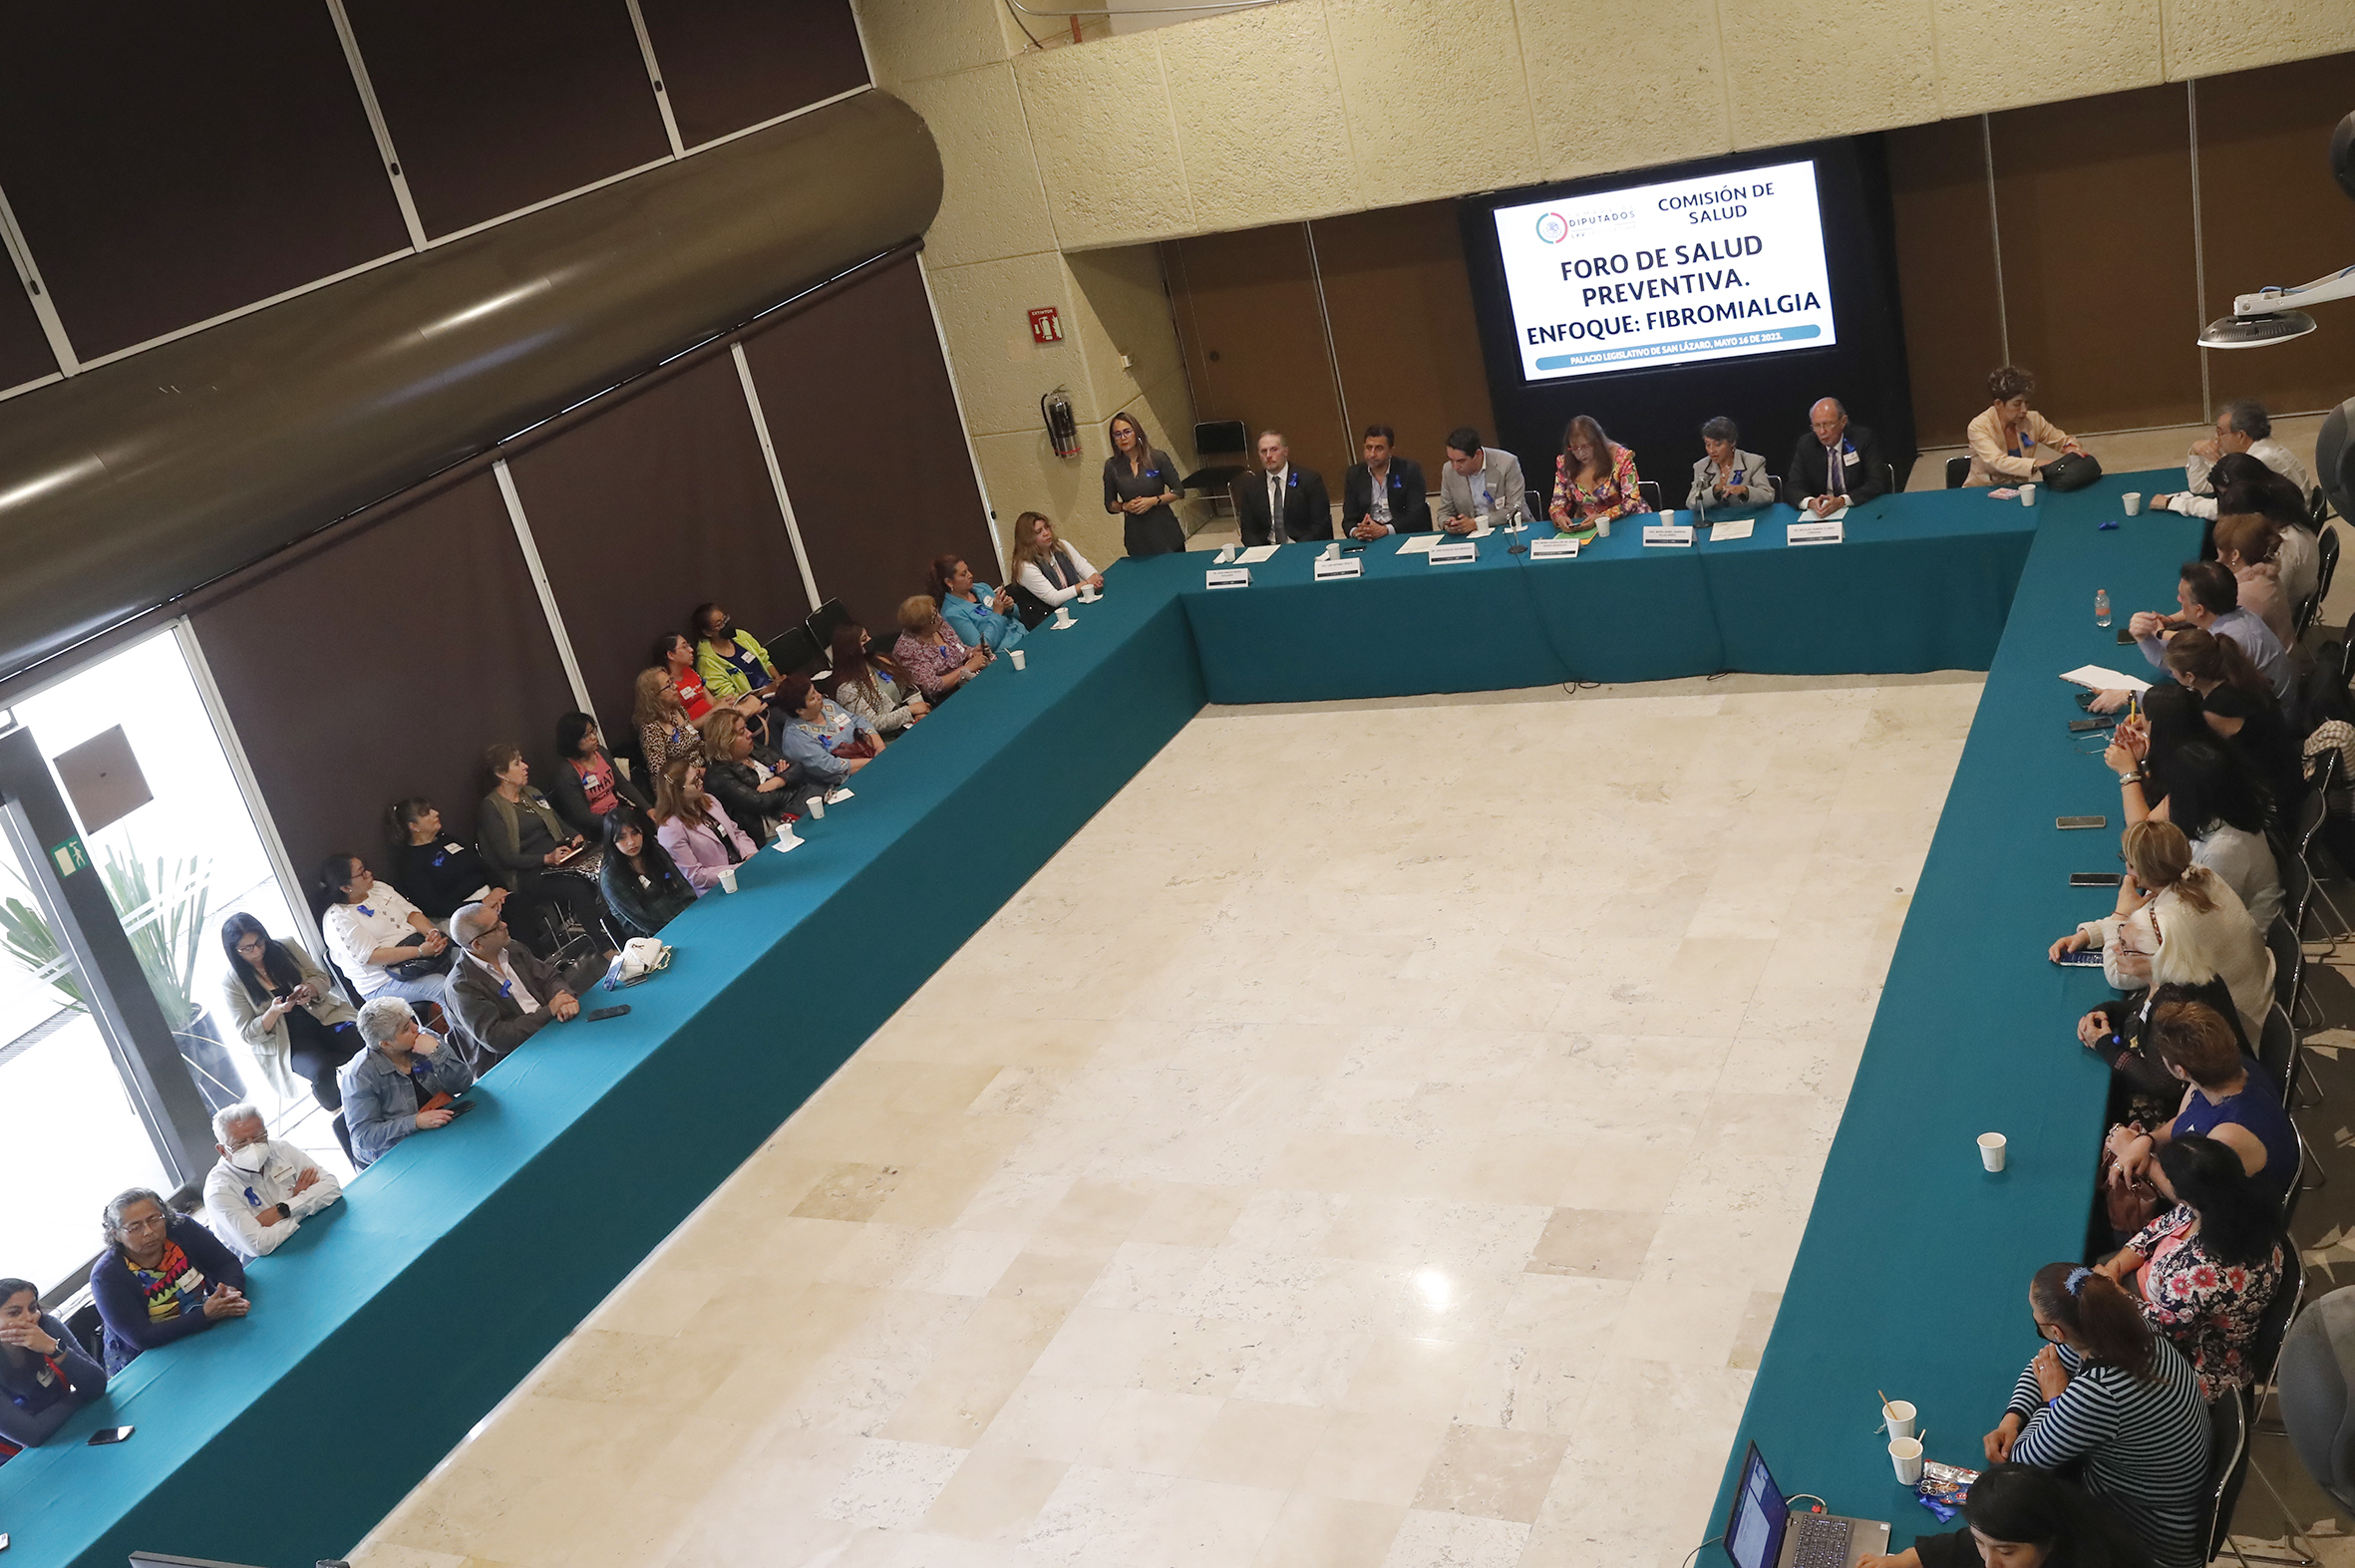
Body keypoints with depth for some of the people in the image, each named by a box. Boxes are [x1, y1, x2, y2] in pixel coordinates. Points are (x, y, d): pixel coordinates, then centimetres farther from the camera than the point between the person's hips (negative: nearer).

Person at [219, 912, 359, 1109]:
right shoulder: (231, 982, -4)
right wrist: (274, 1011, -23)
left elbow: (322, 979, 8)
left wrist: (307, 989, -17)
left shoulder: (286, 948, 2)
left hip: (323, 1016, 3)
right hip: (287, 1042, -3)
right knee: (321, 1071, -33)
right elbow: (248, 1034, -3)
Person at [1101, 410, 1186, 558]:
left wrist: (1153, 501, -14)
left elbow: (1178, 492, 0)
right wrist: (1125, 506, -9)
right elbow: (1109, 504, 11)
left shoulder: (1158, 457, -2)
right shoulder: (1112, 466, 3)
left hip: (1166, 534, -1)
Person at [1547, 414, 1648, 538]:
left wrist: (1601, 518, -23)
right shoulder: (1564, 464, 3)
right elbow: (1558, 503, 8)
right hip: (1585, 529, 2)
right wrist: (1559, 517, -18)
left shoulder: (1620, 457, -6)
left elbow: (1632, 501, -8)